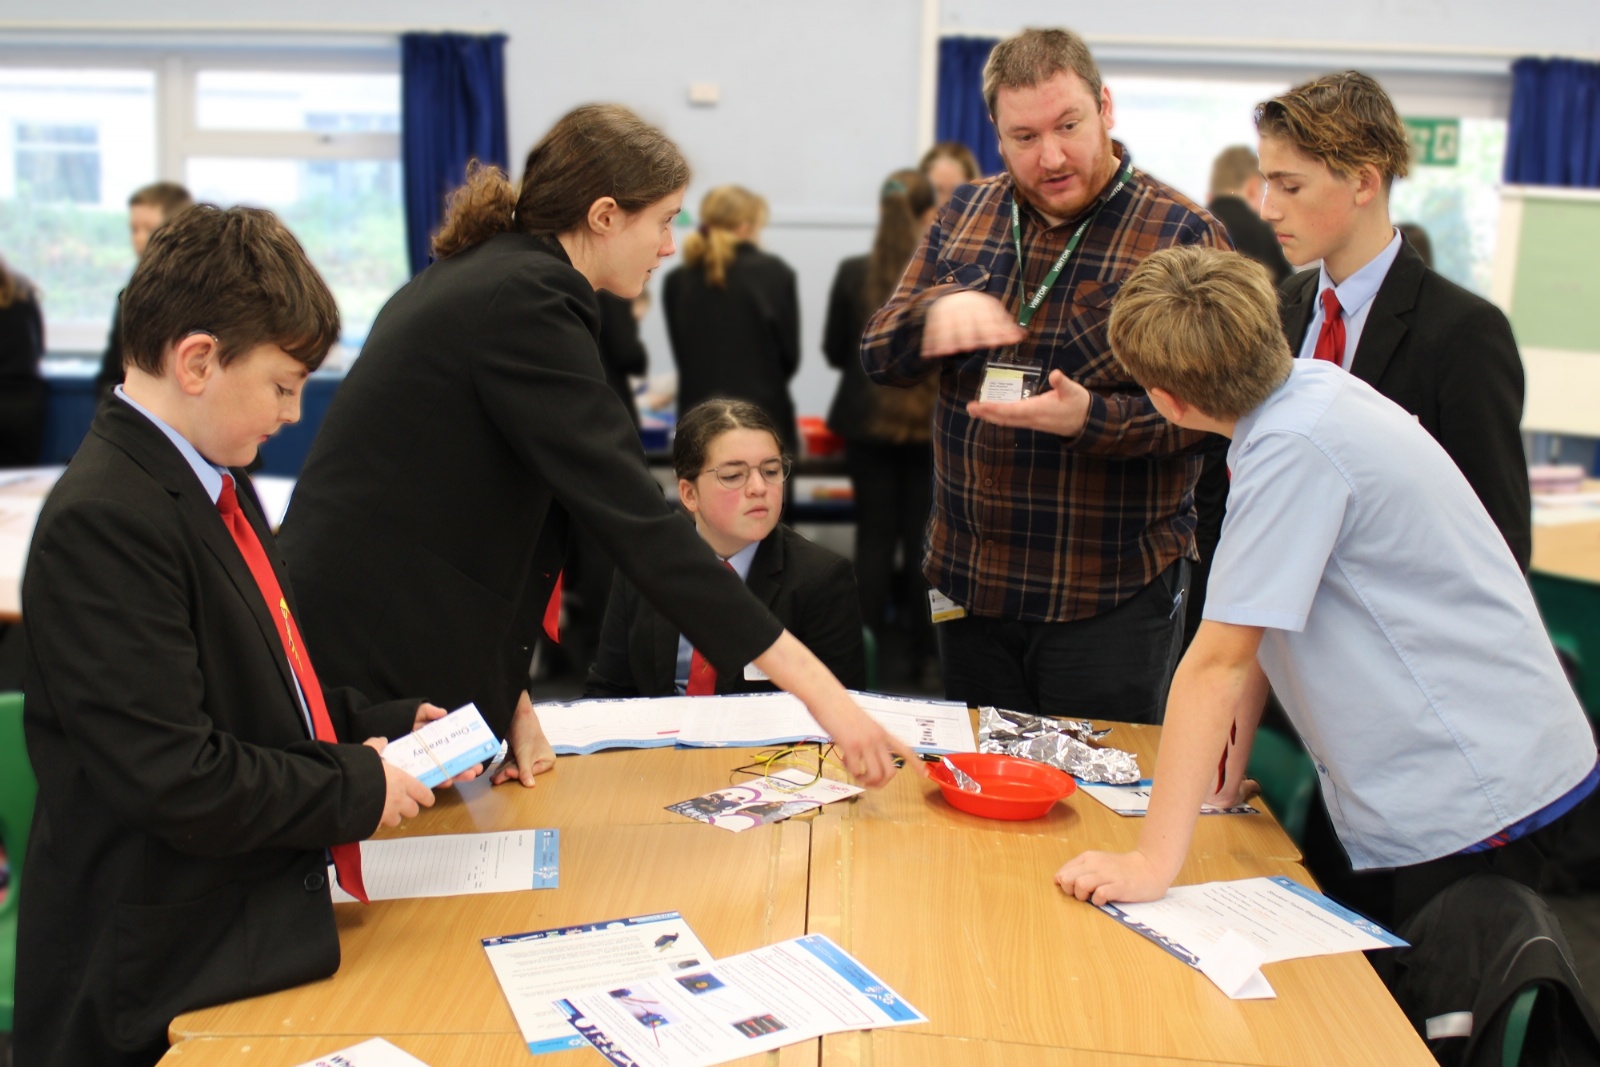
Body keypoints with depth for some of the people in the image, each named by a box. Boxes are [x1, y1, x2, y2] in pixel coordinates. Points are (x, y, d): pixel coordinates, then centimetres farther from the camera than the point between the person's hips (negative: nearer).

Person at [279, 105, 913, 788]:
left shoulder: (475, 275, 13)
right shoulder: (524, 301, -17)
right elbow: (636, 521, -25)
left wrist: (509, 697, 6)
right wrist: (816, 687, -24)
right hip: (377, 669, -9)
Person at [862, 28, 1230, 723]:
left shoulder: (1184, 235, -7)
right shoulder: (965, 216, 8)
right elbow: (880, 358, 5)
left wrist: (1092, 418, -28)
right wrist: (937, 309, -16)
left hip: (1110, 598, -4)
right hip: (969, 581, 5)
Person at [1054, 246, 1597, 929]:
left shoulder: (1296, 450, -26)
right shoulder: (1309, 384, 0)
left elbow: (1218, 662, -27)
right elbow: (1264, 615, 8)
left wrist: (1151, 863, -24)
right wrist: (1233, 749, 12)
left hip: (1477, 799, -9)